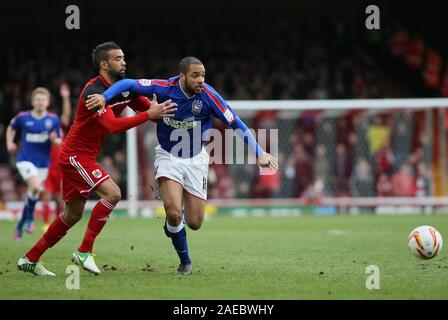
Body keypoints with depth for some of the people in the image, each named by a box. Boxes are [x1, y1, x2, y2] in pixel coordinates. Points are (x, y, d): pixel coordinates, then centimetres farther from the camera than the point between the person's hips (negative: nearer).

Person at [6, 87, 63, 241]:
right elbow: (11, 127, 17)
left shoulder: (53, 119, -2)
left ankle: (20, 225, 28)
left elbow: (59, 142, 2)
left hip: (43, 163, 3)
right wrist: (9, 143, 4)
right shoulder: (23, 117, -4)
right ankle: (30, 216, -3)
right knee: (36, 187, -27)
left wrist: (55, 140, -20)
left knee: (32, 194, 9)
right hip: (26, 160, -3)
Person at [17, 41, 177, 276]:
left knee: (73, 215, 14)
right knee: (112, 193, -20)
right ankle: (84, 252, -13)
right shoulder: (94, 92, -23)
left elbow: (149, 107, 5)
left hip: (83, 157, 9)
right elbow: (113, 126, -35)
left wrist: (158, 108, -19)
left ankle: (29, 259, 23)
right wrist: (149, 115, -38)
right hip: (75, 155, -9)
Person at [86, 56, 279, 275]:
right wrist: (104, 97, -30)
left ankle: (177, 218, 38)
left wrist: (258, 153, -14)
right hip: (168, 157, -1)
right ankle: (185, 262, 3)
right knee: (173, 214, -21)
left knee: (194, 223, -1)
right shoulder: (165, 88, -19)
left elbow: (236, 124, -11)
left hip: (196, 160, 1)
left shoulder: (208, 95, -18)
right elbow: (127, 84, -14)